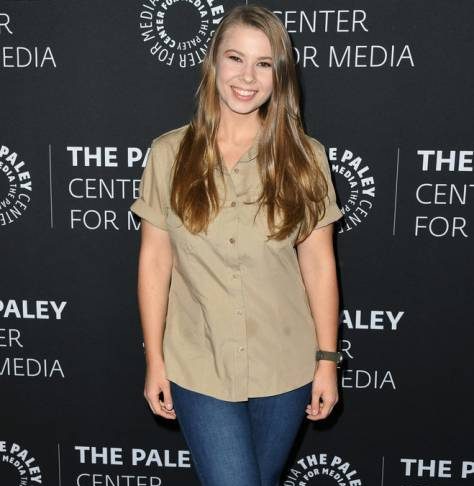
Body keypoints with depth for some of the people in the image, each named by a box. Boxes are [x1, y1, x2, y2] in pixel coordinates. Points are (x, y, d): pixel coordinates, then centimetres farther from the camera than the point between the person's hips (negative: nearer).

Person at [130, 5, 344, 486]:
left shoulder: (305, 157, -5)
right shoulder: (169, 153, -6)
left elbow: (318, 263, -2)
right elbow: (155, 259, -3)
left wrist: (327, 359, -1)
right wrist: (154, 360, -1)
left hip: (284, 369, 2)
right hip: (199, 368, -1)